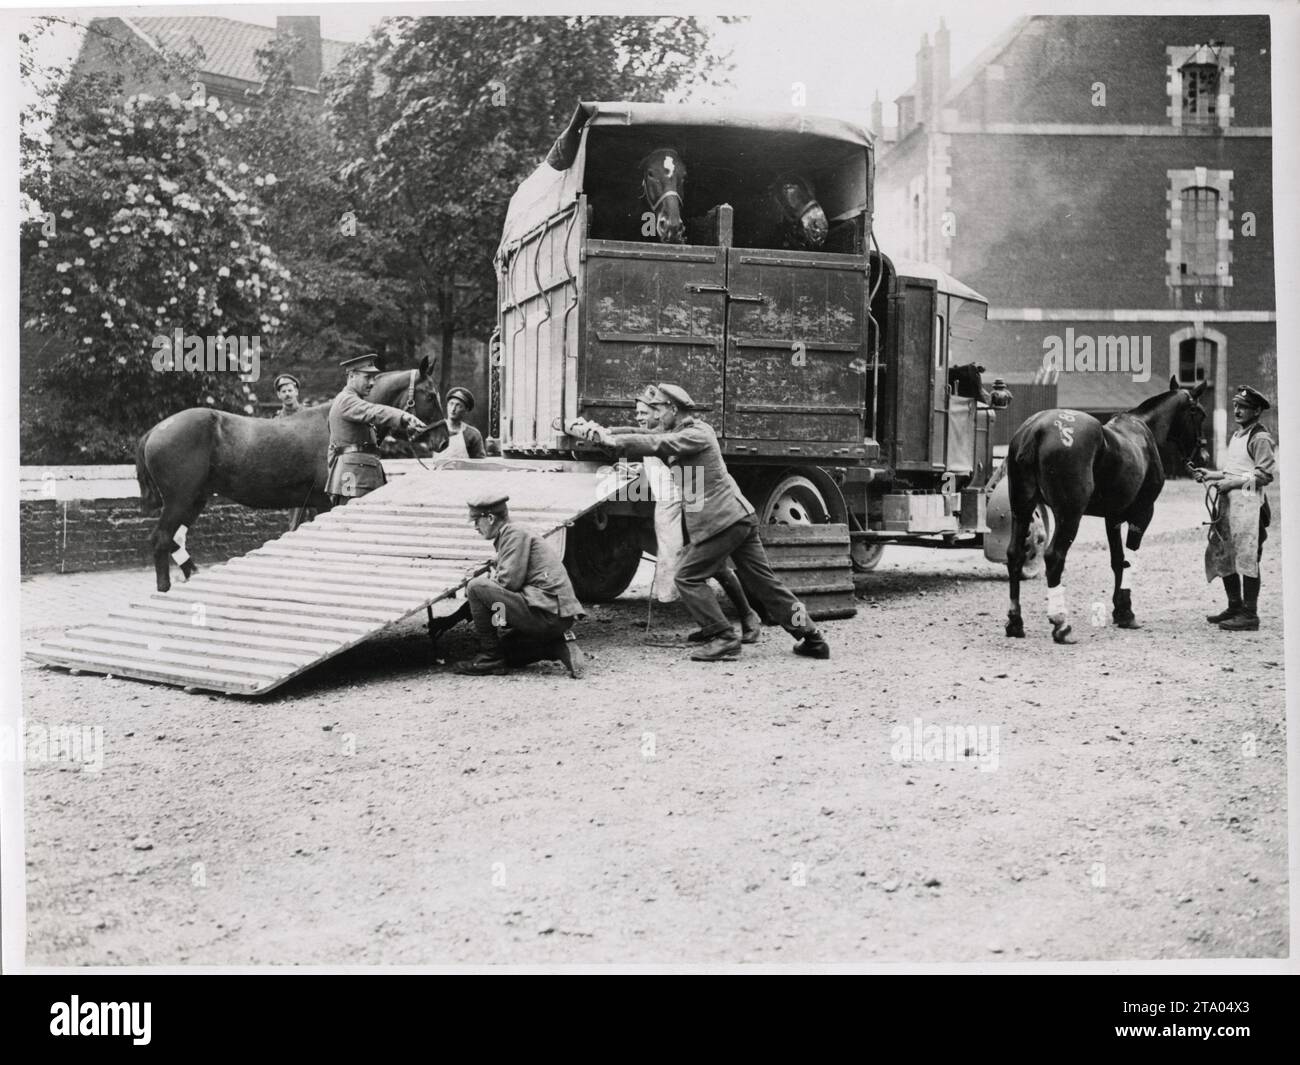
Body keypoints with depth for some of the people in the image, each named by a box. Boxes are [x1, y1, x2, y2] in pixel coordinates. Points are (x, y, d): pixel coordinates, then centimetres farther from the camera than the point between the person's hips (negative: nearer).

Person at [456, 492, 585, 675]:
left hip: (547, 615, -11)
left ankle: (490, 657, -7)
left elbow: (509, 581, -15)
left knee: (477, 588, -12)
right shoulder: (511, 533, 24)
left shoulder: (515, 533, -7)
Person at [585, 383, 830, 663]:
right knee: (762, 579, 11)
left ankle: (724, 639, -3)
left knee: (687, 577, -2)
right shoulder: (683, 434, 19)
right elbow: (655, 441, 16)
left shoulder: (697, 434, -10)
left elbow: (657, 444, -23)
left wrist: (614, 440, -22)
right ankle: (811, 638, 13)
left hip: (721, 521, -10)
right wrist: (606, 434, 7)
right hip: (740, 516, 10)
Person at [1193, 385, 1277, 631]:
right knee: (1221, 555, 13)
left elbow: (1266, 474, -17)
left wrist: (1232, 483, -18)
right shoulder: (1236, 436, 18)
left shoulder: (1260, 438, -10)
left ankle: (1250, 615, 0)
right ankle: (1235, 608, 25)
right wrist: (1209, 475, 13)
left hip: (1248, 504, -10)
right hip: (1228, 503, 10)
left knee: (1247, 558, -6)